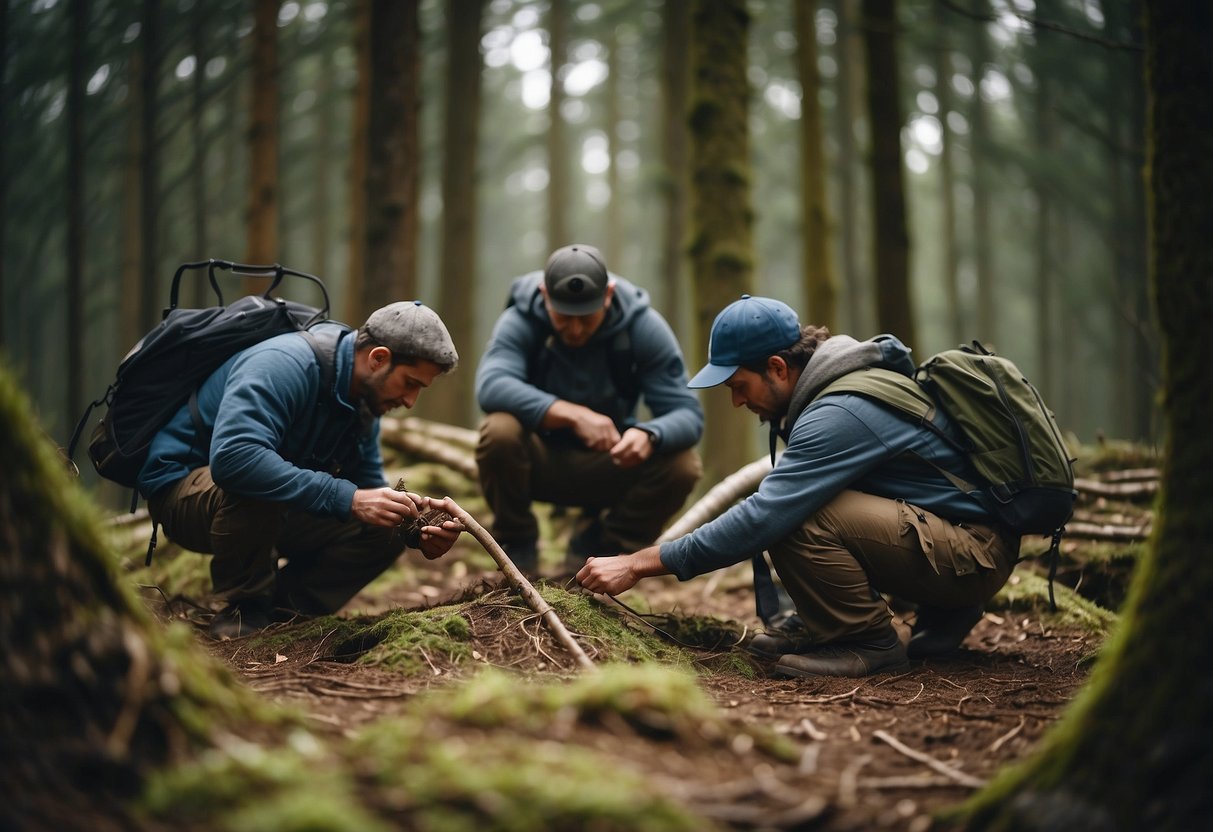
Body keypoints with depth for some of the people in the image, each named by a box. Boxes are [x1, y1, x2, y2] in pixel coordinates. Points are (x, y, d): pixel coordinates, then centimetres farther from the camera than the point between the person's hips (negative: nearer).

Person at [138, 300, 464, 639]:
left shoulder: (364, 403, -1)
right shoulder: (284, 364, -29)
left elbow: (369, 490, 7)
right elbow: (232, 458, -44)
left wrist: (418, 530, -14)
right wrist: (347, 499, -44)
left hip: (276, 515, 7)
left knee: (386, 532, -8)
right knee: (255, 491, -40)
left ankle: (279, 609, -3)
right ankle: (243, 610, -15)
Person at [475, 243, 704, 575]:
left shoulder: (643, 326, -15)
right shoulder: (521, 320, -19)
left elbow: (687, 414, -20)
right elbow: (491, 385, -37)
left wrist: (649, 435, -43)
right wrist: (573, 414, -48)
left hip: (609, 465, 2)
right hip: (539, 462, -2)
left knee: (682, 466, -25)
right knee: (499, 432, -34)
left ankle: (597, 544, 3)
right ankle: (516, 545, -5)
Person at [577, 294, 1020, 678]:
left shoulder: (838, 414, -23)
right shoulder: (837, 381, 7)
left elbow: (761, 520, -28)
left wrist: (638, 564, -24)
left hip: (975, 554, -10)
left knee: (794, 516, -25)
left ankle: (869, 641, -4)